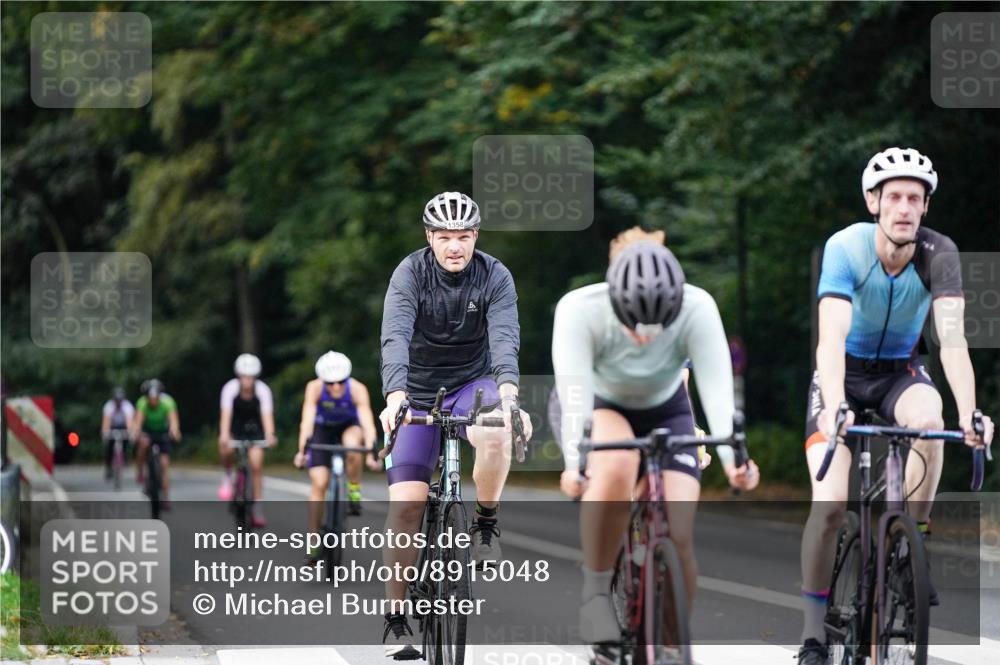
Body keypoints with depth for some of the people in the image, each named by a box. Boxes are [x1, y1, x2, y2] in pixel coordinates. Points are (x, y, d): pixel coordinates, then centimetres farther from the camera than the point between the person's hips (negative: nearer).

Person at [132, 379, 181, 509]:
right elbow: (138, 420, -41)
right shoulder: (142, 403, -27)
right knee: (144, 442, -36)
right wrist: (135, 433, -61)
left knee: (164, 464, -7)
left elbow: (173, 419, -41)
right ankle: (140, 472, -17)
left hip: (163, 432, 1)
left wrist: (174, 431, -62)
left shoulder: (167, 402, -28)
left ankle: (165, 499, 0)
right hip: (147, 430, -1)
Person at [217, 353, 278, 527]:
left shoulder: (262, 389, -24)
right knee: (226, 449, -31)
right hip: (235, 427, 0)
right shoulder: (230, 388, -25)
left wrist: (270, 435, -53)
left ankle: (258, 507, -5)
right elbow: (225, 414, -35)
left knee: (256, 465, -14)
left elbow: (267, 414, -35)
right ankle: (227, 477, -2)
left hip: (254, 429, 0)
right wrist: (224, 435, -52)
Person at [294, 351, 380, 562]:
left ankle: (354, 491, -12)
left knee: (352, 446, -37)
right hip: (323, 428, 1)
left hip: (349, 426, 0)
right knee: (319, 483, -12)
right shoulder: (315, 388, -30)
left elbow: (367, 421, -39)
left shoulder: (357, 390, -31)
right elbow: (307, 420, -38)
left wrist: (371, 452, -53)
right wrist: (302, 450, -52)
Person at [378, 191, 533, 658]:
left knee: (496, 436, -36)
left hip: (474, 384, 0)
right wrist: (395, 393, -47)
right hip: (420, 394, 0)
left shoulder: (495, 277, -13)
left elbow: (504, 338, -27)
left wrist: (508, 391, -47)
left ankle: (486, 521, -9)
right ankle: (396, 618, -2)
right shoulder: (411, 273, -16)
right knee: (405, 504, -13)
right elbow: (395, 336, -30)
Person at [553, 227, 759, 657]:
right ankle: (596, 590, -18)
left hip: (665, 410, 2)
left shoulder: (697, 309, -31)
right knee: (617, 467, -37)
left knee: (678, 536, -16)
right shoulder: (579, 309, -34)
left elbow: (717, 387, -38)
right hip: (598, 407, -2)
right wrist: (573, 462, -56)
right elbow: (574, 392, -41)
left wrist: (732, 457, -54)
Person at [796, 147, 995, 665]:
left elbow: (952, 339, -31)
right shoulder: (846, 247, -26)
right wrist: (835, 407, -53)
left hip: (898, 369, 1)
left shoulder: (938, 253, -22)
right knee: (830, 504, -16)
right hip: (845, 372, -1)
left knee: (930, 422, -34)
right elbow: (832, 337, -37)